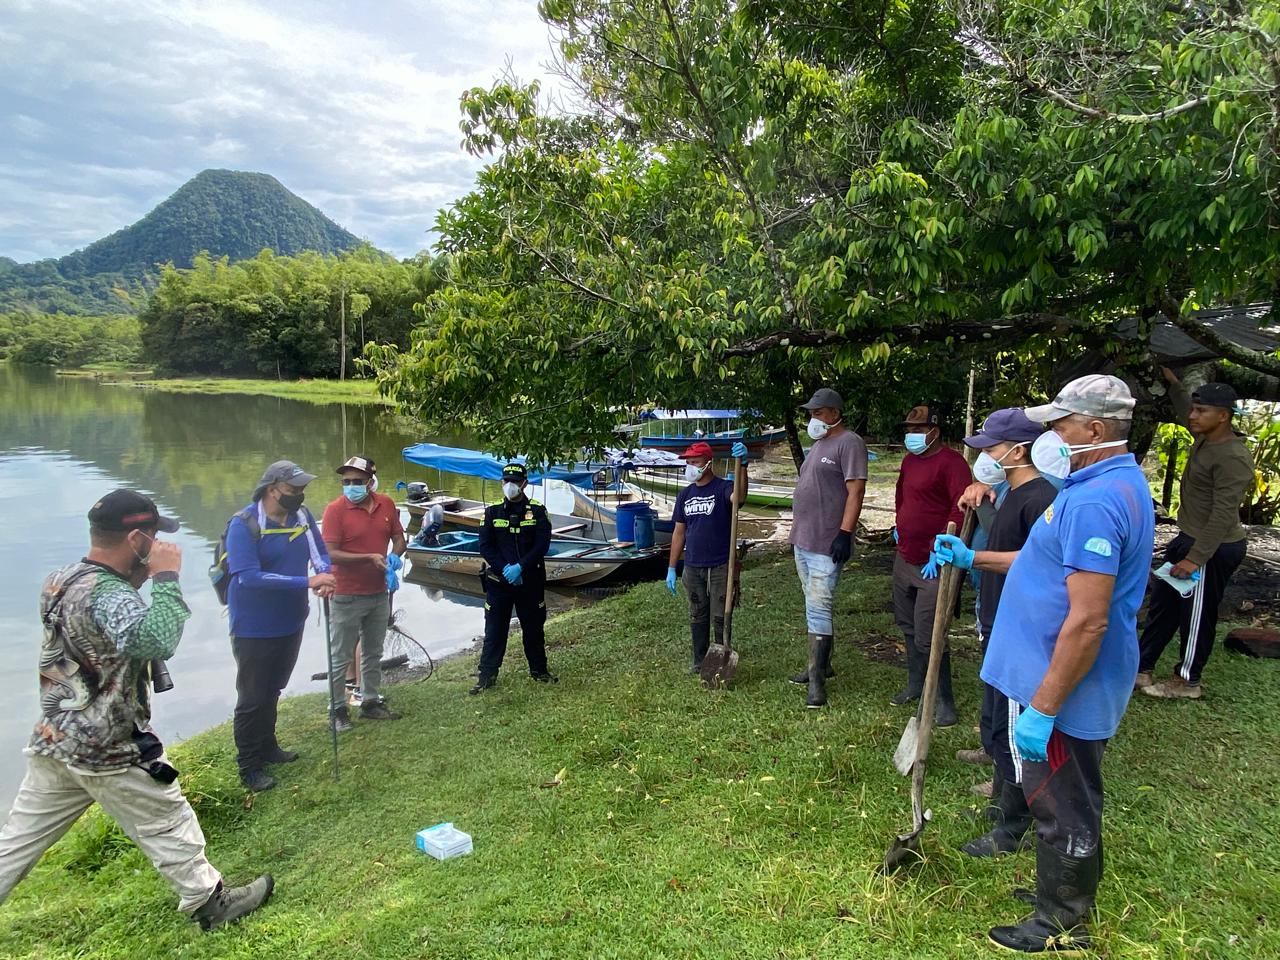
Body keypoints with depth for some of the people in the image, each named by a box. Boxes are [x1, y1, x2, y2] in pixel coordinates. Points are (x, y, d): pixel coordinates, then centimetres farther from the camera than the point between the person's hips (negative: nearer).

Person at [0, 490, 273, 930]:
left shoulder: (61, 579, 2)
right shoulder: (106, 594, -26)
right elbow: (156, 642, -42)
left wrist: (137, 580, 5)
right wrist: (167, 577, -31)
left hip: (54, 740, 9)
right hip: (105, 751, -8)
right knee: (167, 823, 8)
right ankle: (208, 901, 23)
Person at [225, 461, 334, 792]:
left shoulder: (302, 515, -5)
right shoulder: (244, 524, -23)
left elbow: (319, 551, 4)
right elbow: (248, 577, -31)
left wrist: (326, 575, -20)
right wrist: (307, 582, -36)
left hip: (291, 622, 6)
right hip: (254, 628, -6)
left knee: (272, 691, 24)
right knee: (253, 698, 7)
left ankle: (266, 746, 43)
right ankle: (249, 766, 24)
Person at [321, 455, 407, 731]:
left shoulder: (386, 504, 0)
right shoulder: (335, 510, -15)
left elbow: (398, 538, 9)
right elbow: (331, 554, -19)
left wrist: (395, 556, -12)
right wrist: (369, 558, -27)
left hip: (379, 594, 5)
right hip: (347, 597, -5)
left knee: (373, 653, 18)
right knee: (341, 657, 5)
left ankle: (370, 702, 33)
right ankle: (337, 710, 18)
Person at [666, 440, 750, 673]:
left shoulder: (723, 488, -9)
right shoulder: (685, 495, 8)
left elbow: (739, 498, -34)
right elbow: (679, 532, 12)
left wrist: (742, 466, -50)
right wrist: (671, 568, 9)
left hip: (720, 566, -5)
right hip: (692, 567, 5)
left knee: (720, 617, 3)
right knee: (697, 617, 14)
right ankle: (700, 661, 27)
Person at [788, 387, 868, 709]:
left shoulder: (849, 443, -11)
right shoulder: (819, 443, 17)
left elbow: (856, 492, -18)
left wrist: (845, 534, -24)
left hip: (827, 544, -10)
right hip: (802, 540, 10)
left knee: (818, 609, -9)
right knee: (814, 606, 16)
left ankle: (817, 680, -4)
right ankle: (820, 664, 27)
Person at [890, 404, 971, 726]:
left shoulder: (950, 462, -15)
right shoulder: (910, 460, 12)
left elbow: (961, 508, -25)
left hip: (931, 565, -9)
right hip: (904, 558, 9)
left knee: (927, 637, -8)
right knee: (908, 627, 19)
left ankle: (944, 701, 7)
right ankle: (915, 684, 34)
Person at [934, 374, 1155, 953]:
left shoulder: (1094, 502, -28)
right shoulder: (1120, 484, 8)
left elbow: (1087, 622, -30)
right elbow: (1062, 566, 18)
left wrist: (1043, 709, -24)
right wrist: (972, 559, 17)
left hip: (1064, 688, -10)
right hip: (1079, 685, 10)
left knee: (1062, 811, 8)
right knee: (1074, 801, 25)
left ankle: (1059, 927, 27)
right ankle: (1072, 898, 45)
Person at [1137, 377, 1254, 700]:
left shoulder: (1232, 458, -23)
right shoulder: (1204, 439, 5)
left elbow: (1223, 515, -25)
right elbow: (1185, 414, 29)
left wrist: (1195, 559, -26)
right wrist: (1172, 382, 32)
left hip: (1214, 549, -10)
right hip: (1189, 539, 10)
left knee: (1197, 616, 4)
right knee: (1162, 606, 14)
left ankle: (1187, 681, 19)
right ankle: (1141, 667, 24)